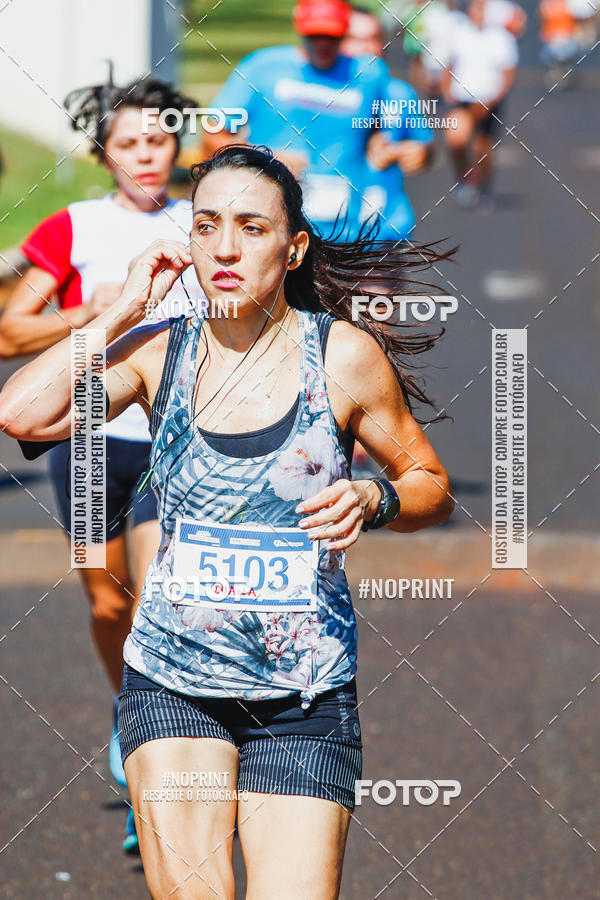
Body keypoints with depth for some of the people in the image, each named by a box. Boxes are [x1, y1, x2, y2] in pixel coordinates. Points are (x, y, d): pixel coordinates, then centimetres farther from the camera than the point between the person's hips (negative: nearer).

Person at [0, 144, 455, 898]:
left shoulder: (345, 355, -2)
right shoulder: (159, 352, 2)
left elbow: (431, 486, 9)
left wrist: (372, 499, -13)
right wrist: (125, 308, -8)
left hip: (306, 696, -1)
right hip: (172, 684, 1)